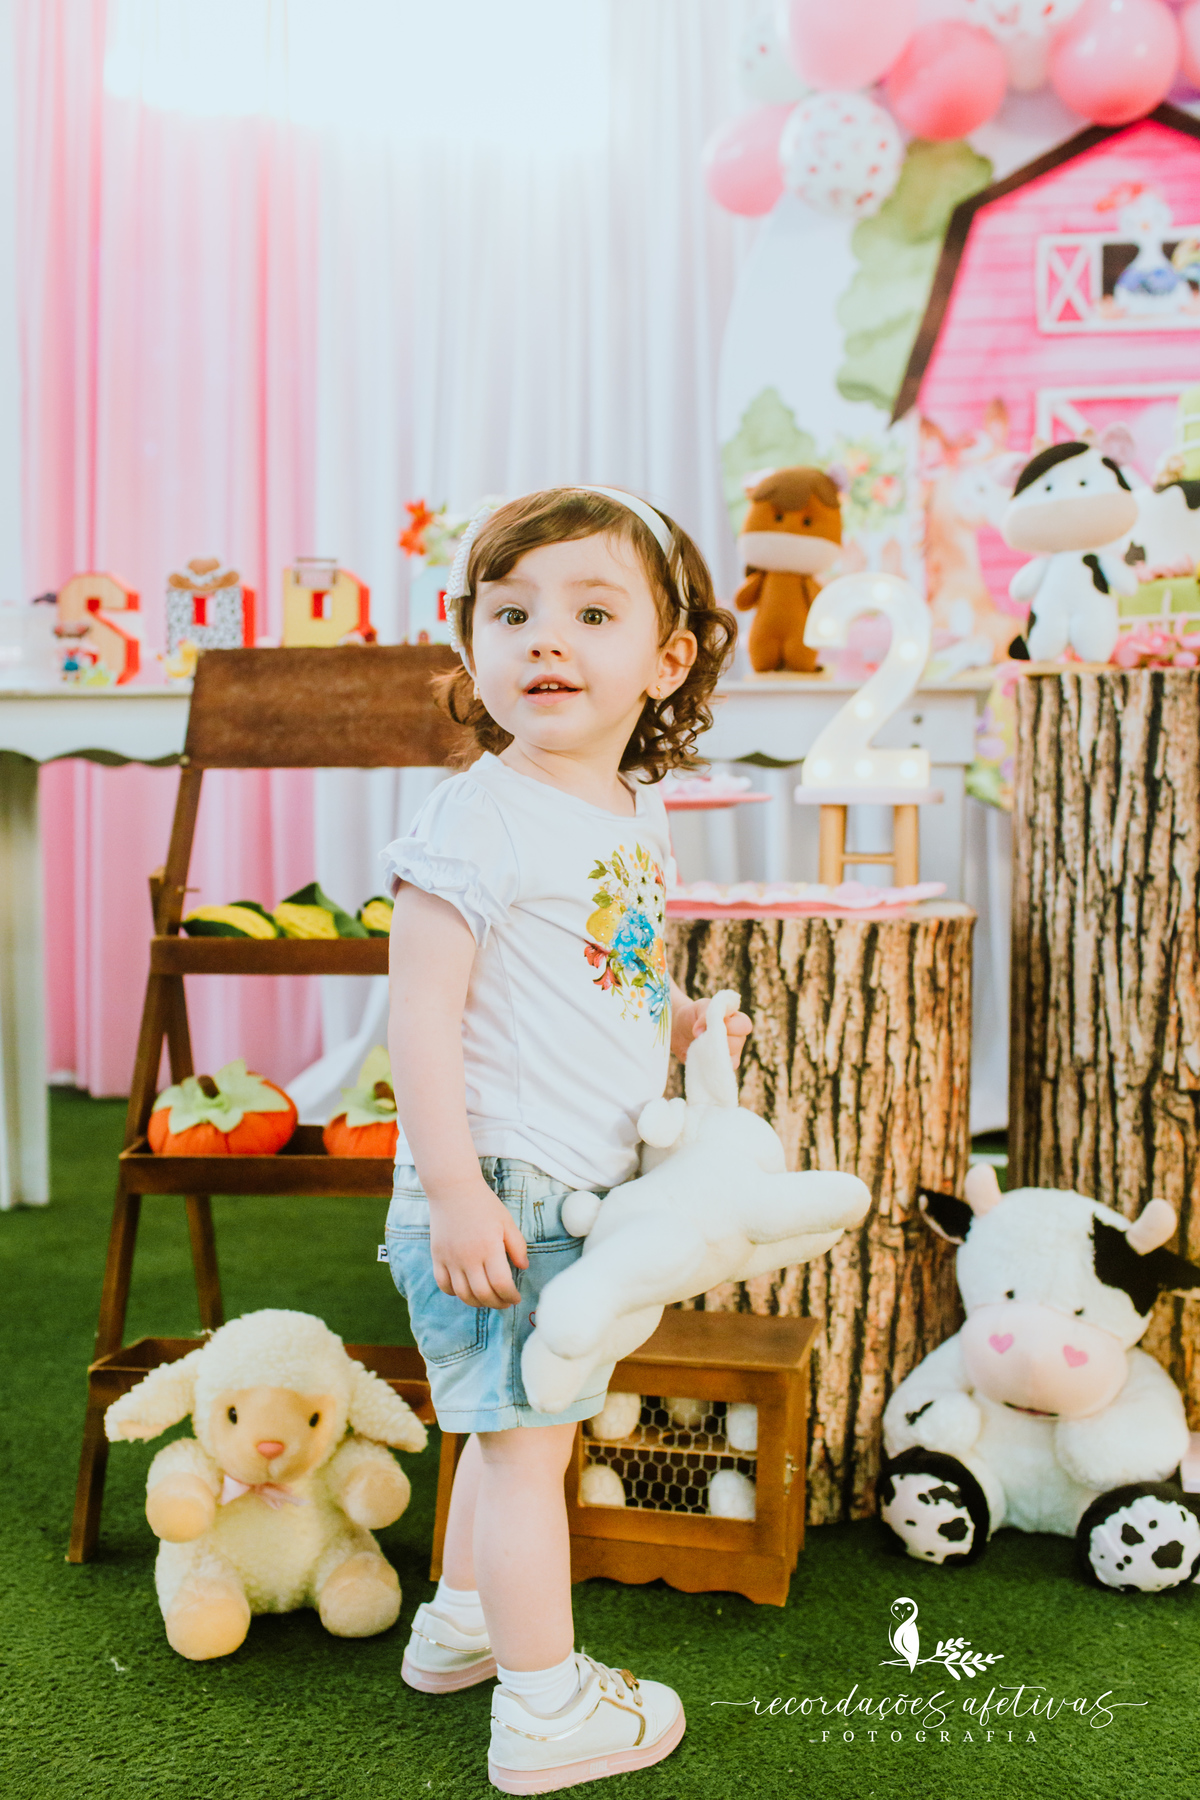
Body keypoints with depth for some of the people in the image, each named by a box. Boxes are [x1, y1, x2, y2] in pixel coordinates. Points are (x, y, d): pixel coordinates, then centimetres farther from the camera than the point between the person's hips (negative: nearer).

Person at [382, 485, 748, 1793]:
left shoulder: (635, 812, 7)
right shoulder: (479, 817, -18)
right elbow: (423, 1013, -21)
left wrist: (682, 1023, 5)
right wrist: (454, 1189, -24)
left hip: (584, 1186, 9)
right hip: (502, 1187, -8)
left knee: (513, 1424, 23)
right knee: (526, 1437, 3)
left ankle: (462, 1620, 43)